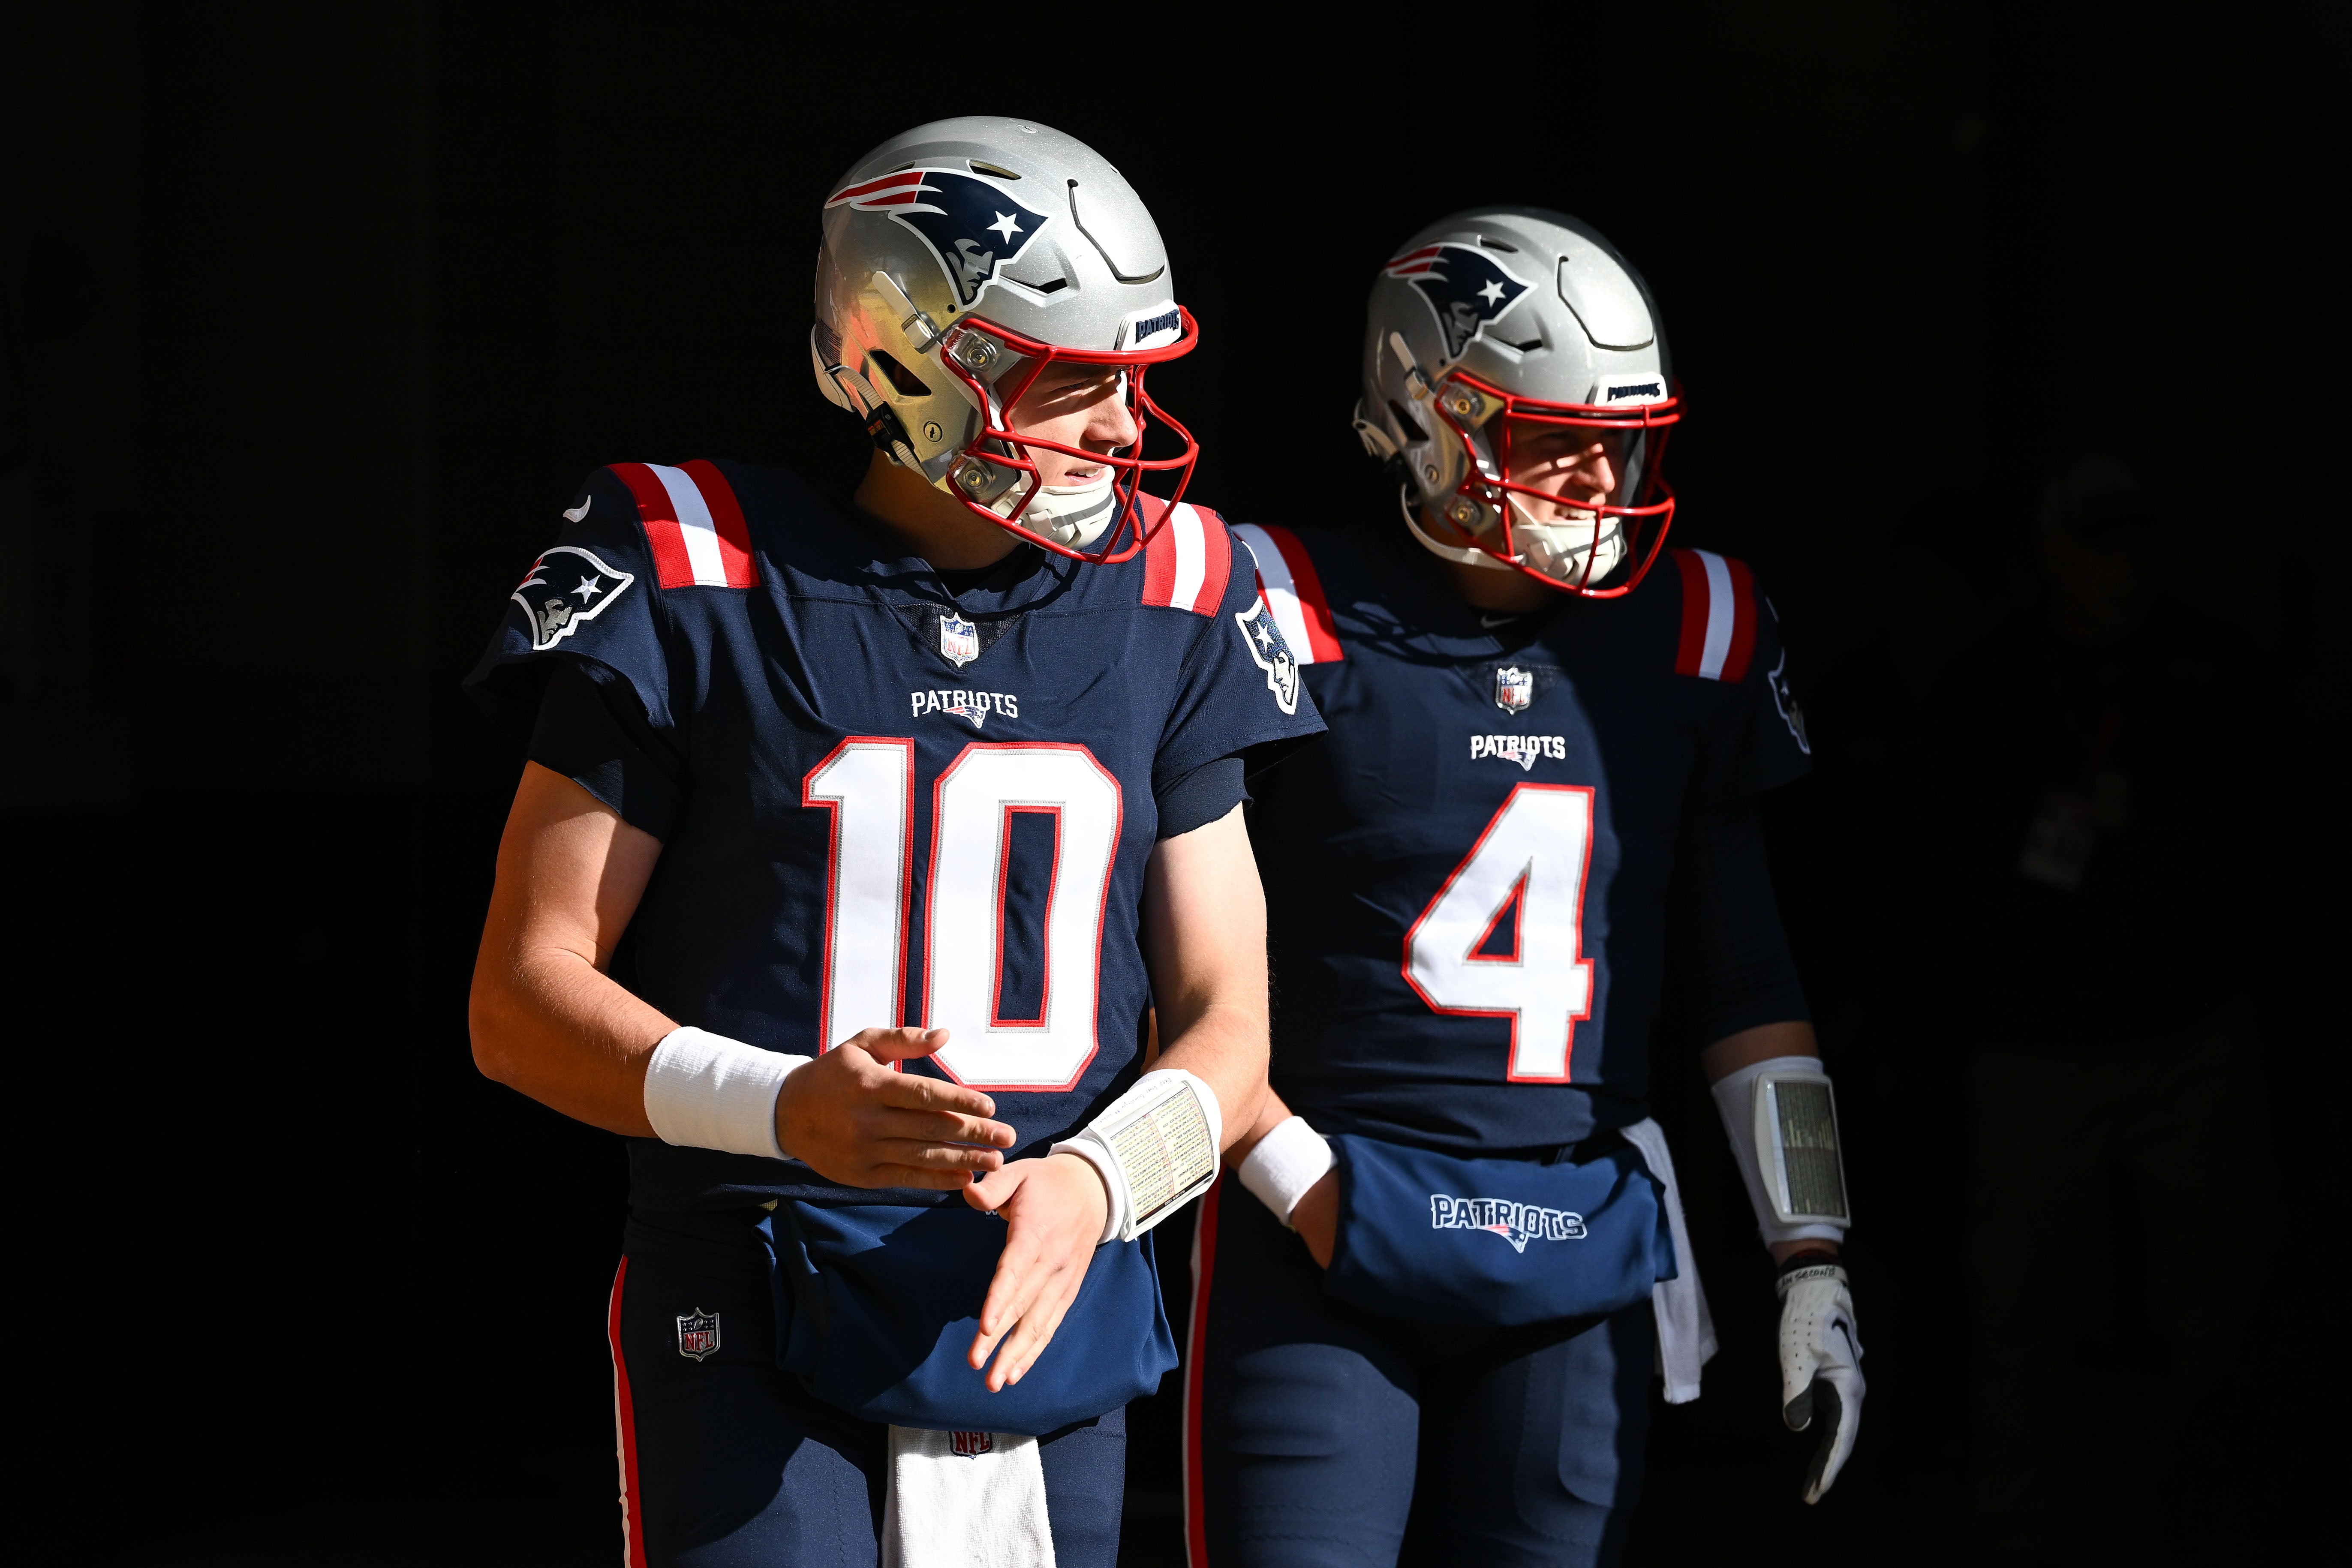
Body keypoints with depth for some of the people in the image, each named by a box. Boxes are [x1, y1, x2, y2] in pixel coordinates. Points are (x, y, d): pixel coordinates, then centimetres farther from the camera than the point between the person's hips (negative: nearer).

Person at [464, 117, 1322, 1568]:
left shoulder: (1165, 607, 7)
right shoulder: (697, 585, -5)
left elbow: (1226, 1028, 8)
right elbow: (524, 1002, -5)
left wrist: (1095, 1180, -13)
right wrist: (786, 1108, -22)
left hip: (1049, 1319, 4)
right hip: (758, 1322, -4)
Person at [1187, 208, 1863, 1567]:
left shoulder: (1687, 634, 8)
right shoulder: (1294, 624, -6)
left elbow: (1749, 977, 12)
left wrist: (1813, 1262, 8)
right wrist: (1300, 1184, -9)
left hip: (1581, 1256, 4)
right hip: (1321, 1248, -4)